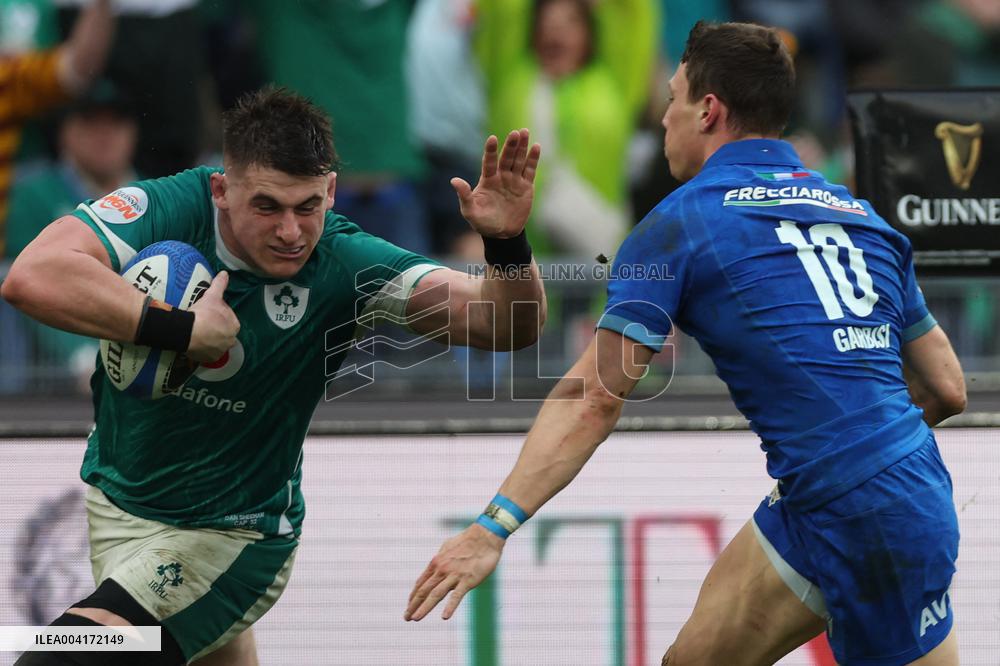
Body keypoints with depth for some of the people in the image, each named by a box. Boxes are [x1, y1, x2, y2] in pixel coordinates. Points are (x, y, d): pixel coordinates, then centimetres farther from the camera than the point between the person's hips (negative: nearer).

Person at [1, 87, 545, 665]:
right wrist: (186, 330, -37)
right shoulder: (170, 210, -21)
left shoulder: (345, 264, -20)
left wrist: (506, 242, -46)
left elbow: (506, 325, -26)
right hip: (113, 502, 3)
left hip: (232, 537, -3)